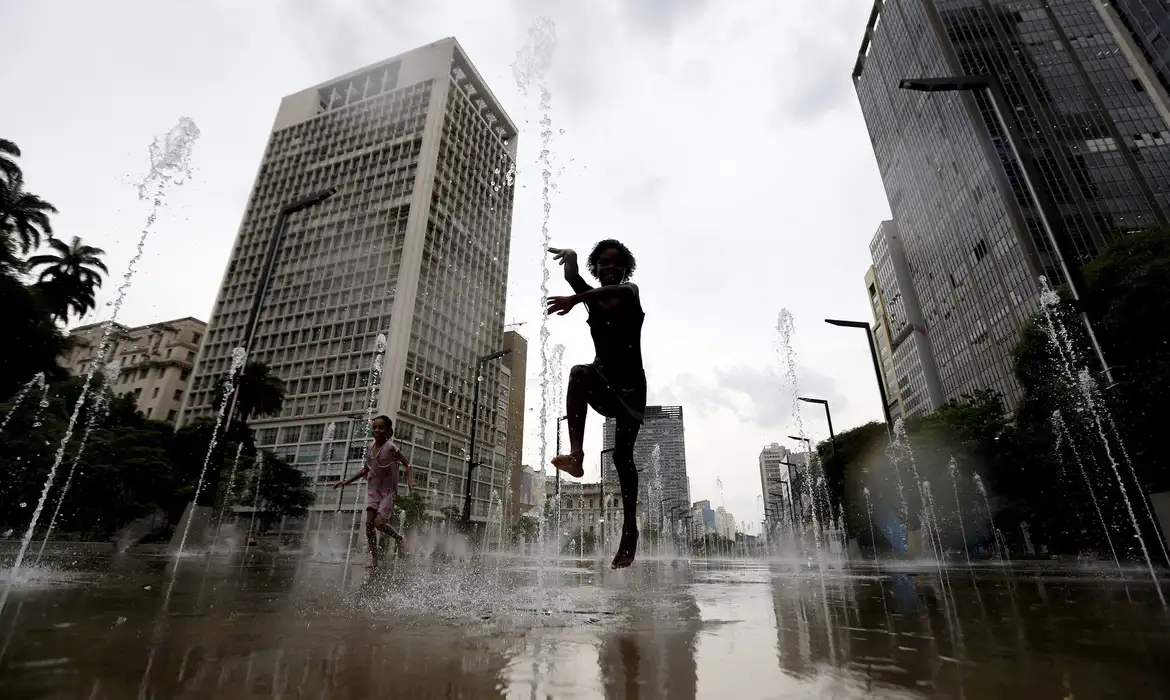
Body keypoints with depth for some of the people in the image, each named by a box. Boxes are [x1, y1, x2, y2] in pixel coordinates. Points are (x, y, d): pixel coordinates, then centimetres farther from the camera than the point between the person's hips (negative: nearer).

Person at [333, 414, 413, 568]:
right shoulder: (370, 448, 4)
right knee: (369, 522, -5)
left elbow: (408, 464, -12)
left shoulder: (391, 447, -13)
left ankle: (400, 539, 11)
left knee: (379, 522, -16)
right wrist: (346, 481, 15)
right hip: (373, 489, 5)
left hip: (388, 490, -5)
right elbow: (365, 470, 17)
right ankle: (374, 559, 5)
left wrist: (410, 479, -30)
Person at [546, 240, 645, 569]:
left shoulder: (631, 293, 2)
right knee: (579, 373, -34)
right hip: (604, 382, 2)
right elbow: (570, 275, -3)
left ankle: (629, 530, 5)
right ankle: (576, 453, -39)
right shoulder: (591, 297, 13)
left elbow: (616, 289, -22)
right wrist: (570, 256, -20)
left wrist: (574, 300, -36)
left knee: (623, 455, -6)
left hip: (630, 384, -2)